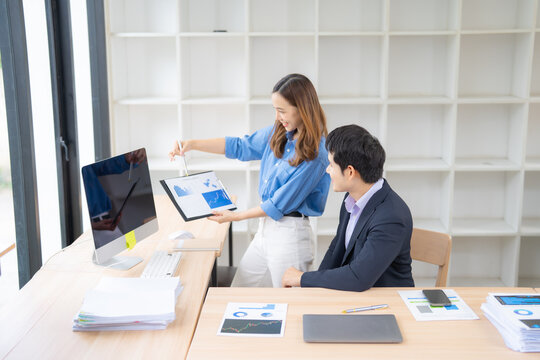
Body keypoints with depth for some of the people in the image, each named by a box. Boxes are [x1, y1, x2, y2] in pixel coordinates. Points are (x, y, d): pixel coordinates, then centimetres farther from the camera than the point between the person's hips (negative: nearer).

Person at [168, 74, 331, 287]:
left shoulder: (315, 153, -19)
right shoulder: (278, 133, 5)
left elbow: (281, 204, -17)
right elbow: (240, 147, 16)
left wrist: (235, 216, -8)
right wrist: (192, 144, 7)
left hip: (289, 236, -8)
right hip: (265, 229, 8)